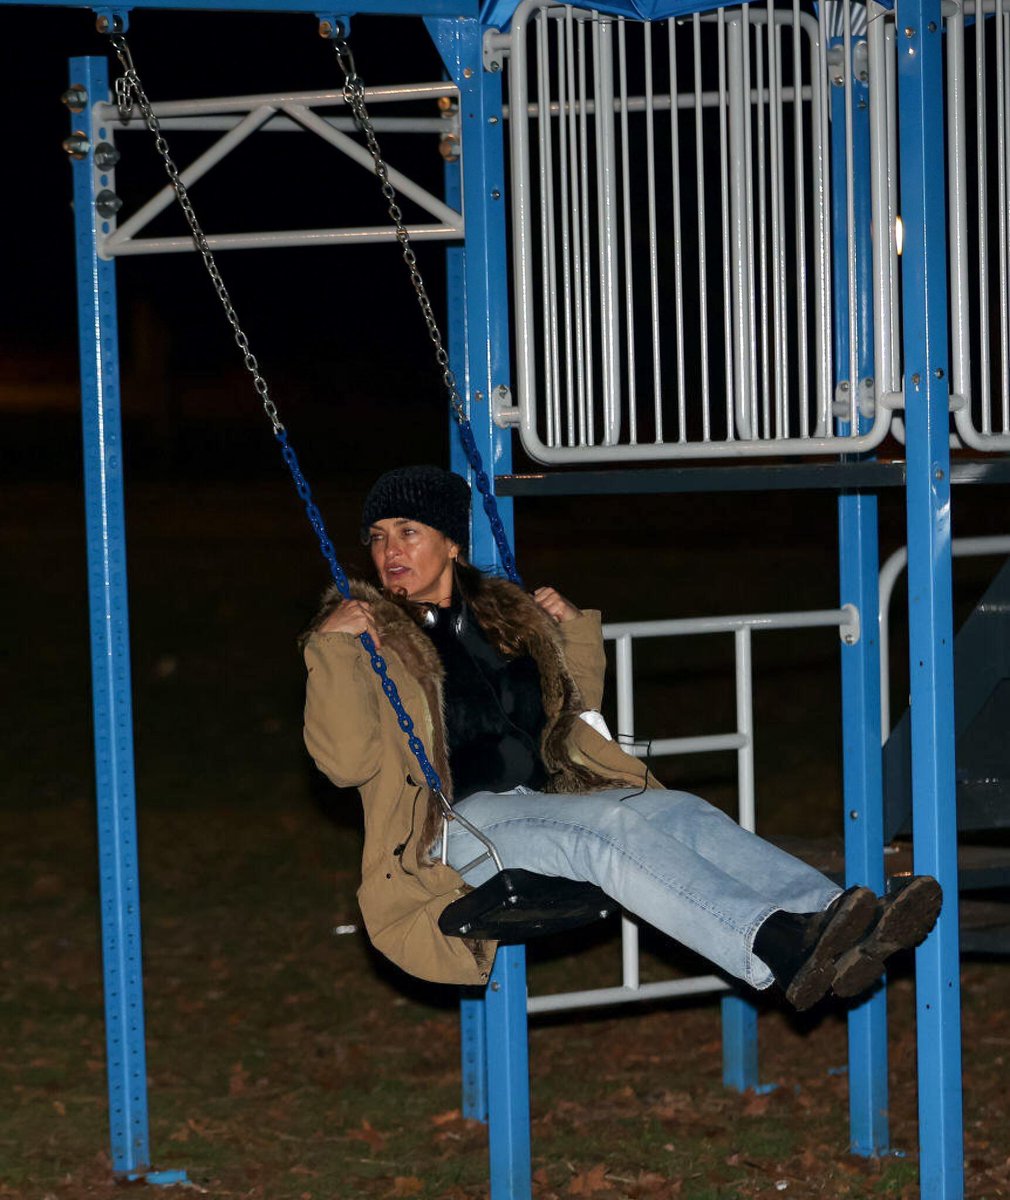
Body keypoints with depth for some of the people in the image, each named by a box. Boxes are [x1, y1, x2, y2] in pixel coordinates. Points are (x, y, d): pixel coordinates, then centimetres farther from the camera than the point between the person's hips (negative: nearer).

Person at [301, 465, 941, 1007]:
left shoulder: (503, 614, 23)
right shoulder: (366, 635, 8)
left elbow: (574, 716, 33)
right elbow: (346, 760, -7)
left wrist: (574, 630, 20)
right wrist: (332, 650, -15)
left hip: (546, 801, 6)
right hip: (456, 820, -6)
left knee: (678, 812, -24)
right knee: (611, 827, -33)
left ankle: (839, 919, -46)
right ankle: (780, 952, -55)